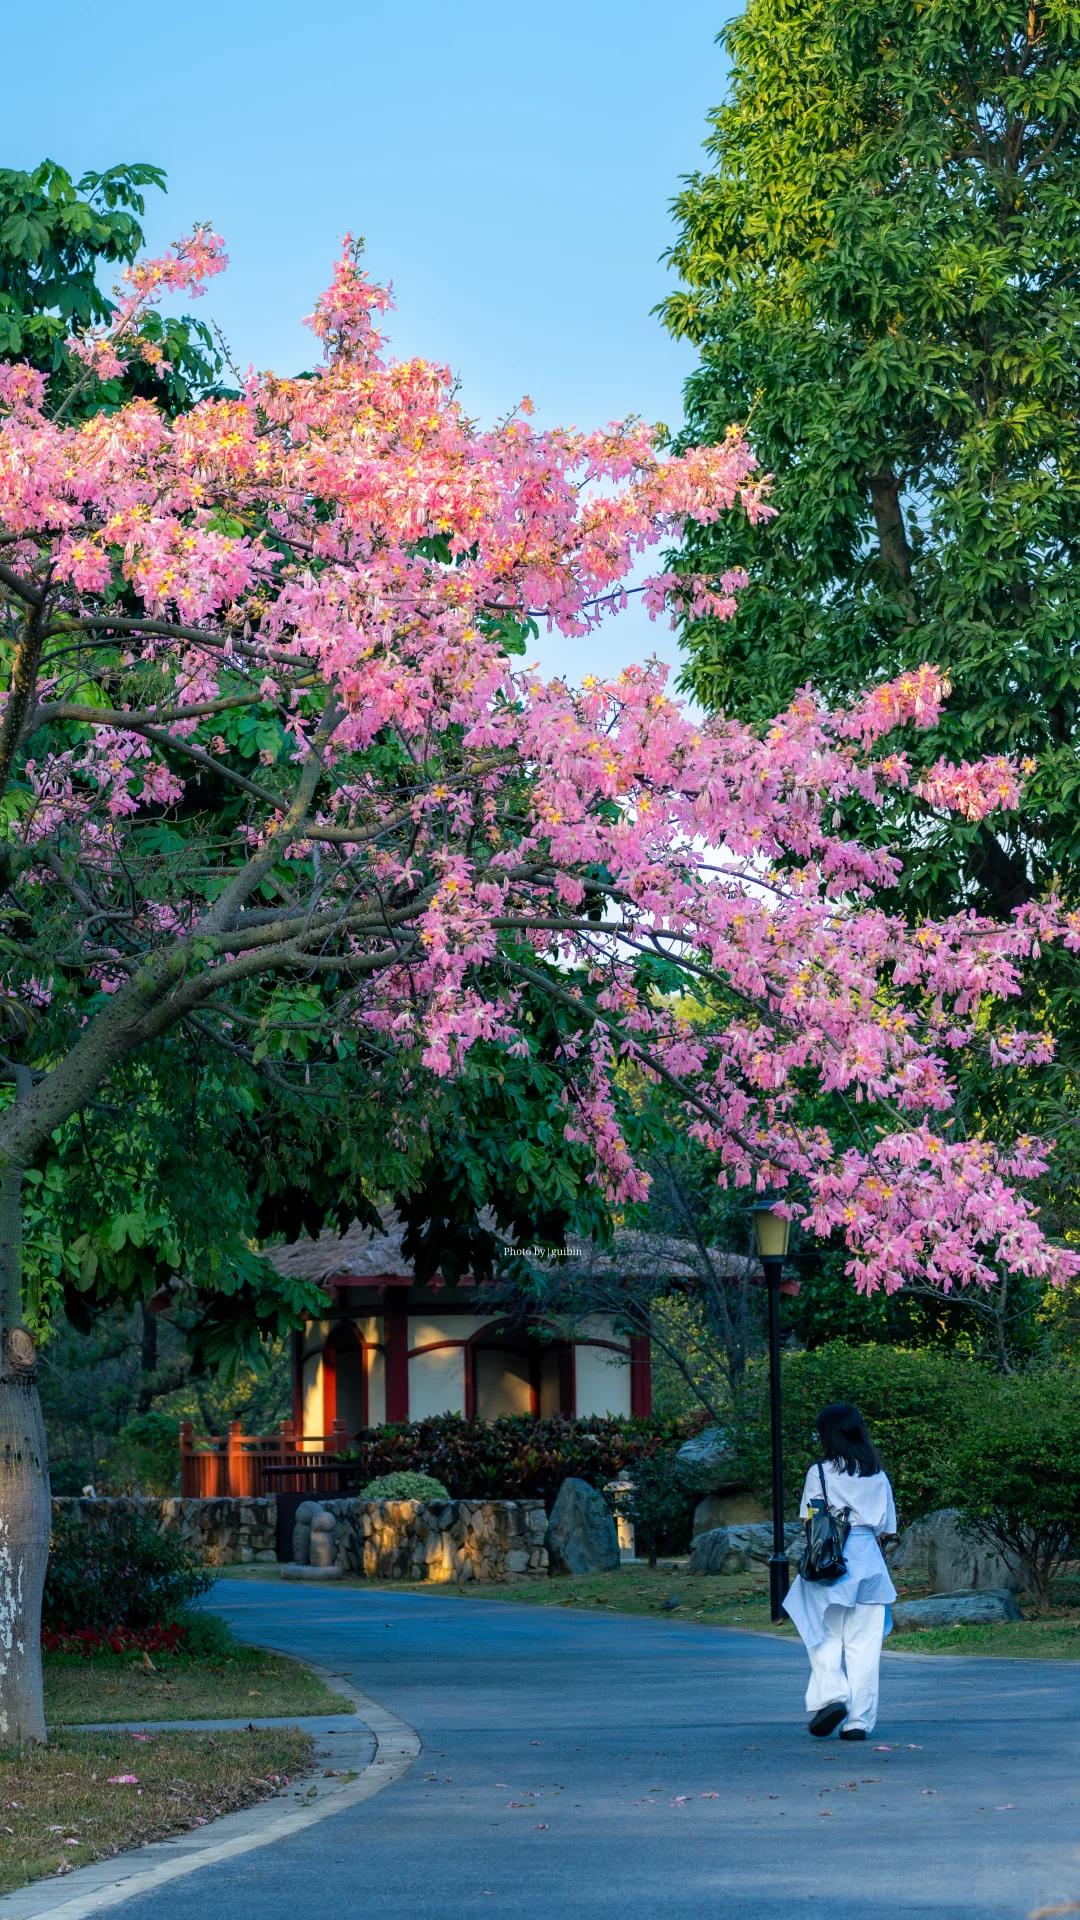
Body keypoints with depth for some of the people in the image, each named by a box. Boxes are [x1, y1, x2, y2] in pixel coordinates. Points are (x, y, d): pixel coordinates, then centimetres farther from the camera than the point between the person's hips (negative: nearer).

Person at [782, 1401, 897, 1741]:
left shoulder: (820, 1473, -3)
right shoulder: (878, 1476, 8)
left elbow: (809, 1523, -1)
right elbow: (886, 1528, 10)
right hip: (869, 1560, 3)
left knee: (825, 1636, 6)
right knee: (864, 1643, 4)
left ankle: (832, 1695, -15)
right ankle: (859, 1720, 2)